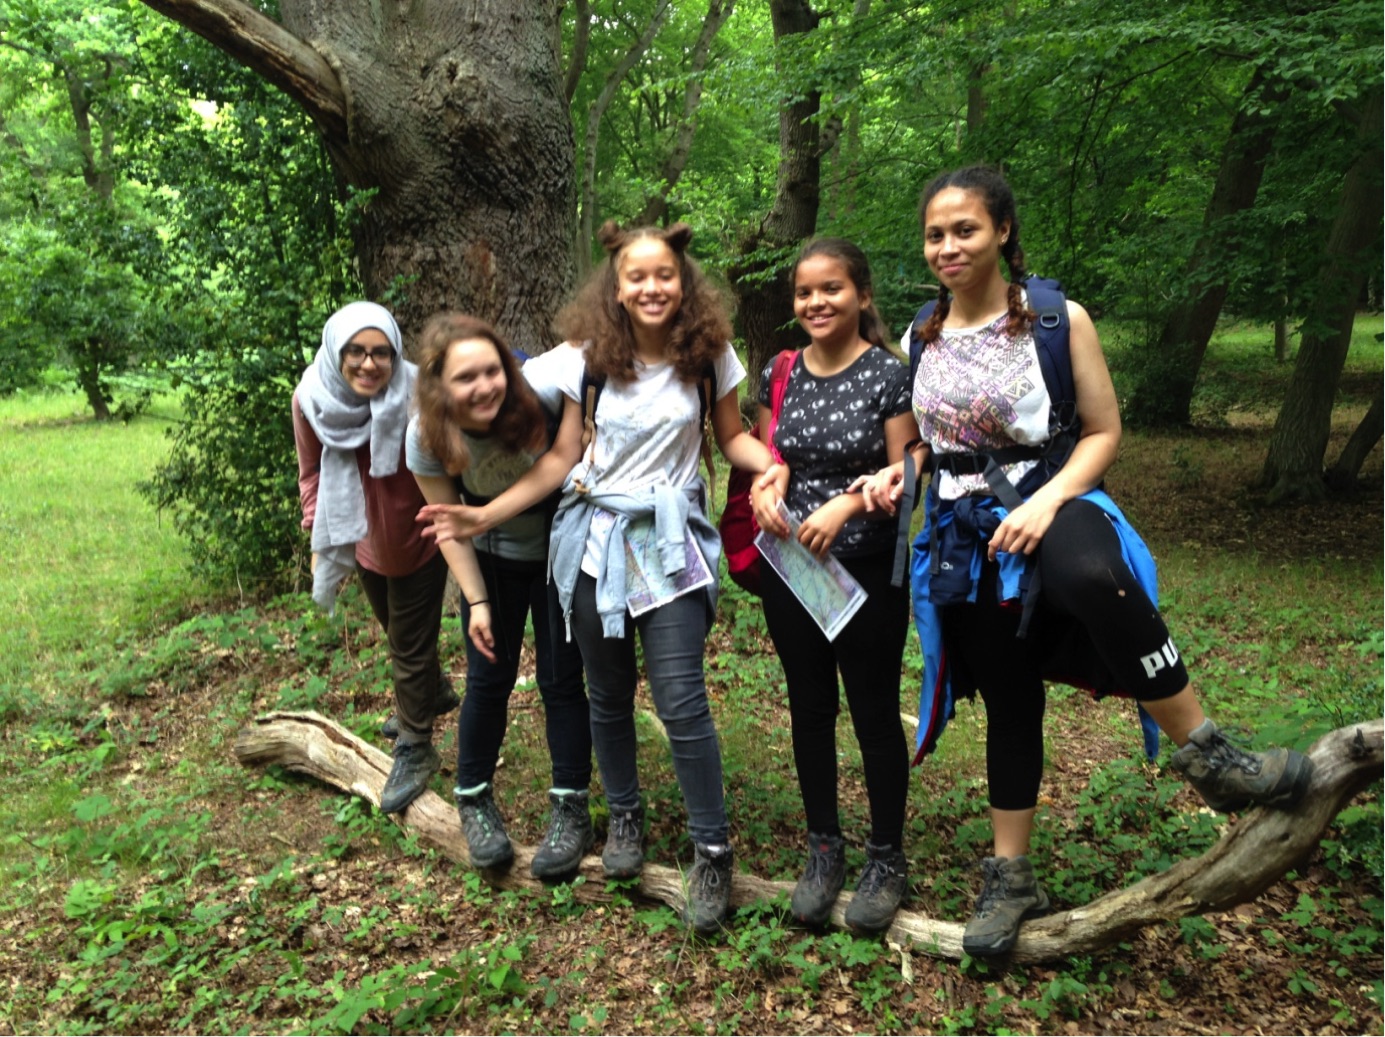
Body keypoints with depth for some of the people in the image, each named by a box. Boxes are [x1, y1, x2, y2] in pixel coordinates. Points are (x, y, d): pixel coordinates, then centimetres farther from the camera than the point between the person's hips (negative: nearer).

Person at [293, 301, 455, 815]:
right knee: (400, 632, 26)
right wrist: (320, 539, -3)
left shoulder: (415, 398, -29)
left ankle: (414, 752, 26)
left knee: (410, 647, 6)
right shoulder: (312, 399, -17)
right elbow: (312, 472, -2)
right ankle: (436, 695, 53)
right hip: (363, 541, 5)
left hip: (417, 540, -5)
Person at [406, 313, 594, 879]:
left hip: (561, 553, -1)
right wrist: (477, 602, -12)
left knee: (561, 679, -1)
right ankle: (474, 799, 26)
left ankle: (571, 810, 14)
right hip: (493, 561, 1)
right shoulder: (427, 435, -21)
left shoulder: (539, 398, -30)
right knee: (489, 679, 5)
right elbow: (450, 526, -12)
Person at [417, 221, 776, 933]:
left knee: (681, 701, -9)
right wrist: (485, 516, -6)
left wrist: (775, 465, -14)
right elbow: (561, 458, 1)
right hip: (595, 539, 2)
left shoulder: (709, 355, -3)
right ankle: (624, 815, 37)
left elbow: (732, 436, 8)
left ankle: (712, 850, 10)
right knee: (608, 696, 12)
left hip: (672, 541, -1)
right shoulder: (590, 359, -3)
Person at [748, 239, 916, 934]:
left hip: (867, 569, -4)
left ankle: (887, 859, 24)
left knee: (874, 712, 6)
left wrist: (847, 503, -24)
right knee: (810, 708, 13)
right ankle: (823, 849, 29)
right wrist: (764, 487, -8)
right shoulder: (780, 376, 5)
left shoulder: (888, 375, -8)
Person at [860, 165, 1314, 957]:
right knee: (1008, 701, 11)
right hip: (967, 534, 4)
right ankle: (1013, 878, 27)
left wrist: (1046, 502, -20)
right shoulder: (922, 340, 8)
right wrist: (894, 476, -4)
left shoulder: (1058, 320, -4)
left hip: (1051, 504, -3)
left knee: (1094, 580, -41)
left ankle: (1206, 756, -22)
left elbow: (1104, 431, -4)